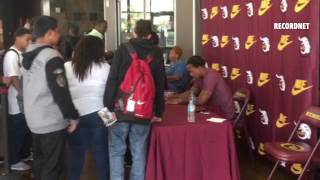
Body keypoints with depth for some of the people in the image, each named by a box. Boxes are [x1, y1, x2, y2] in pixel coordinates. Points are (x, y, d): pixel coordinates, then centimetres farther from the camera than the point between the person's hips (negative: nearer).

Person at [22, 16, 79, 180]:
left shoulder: (28, 54, 8)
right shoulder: (51, 57, -20)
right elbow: (60, 91, -22)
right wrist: (72, 116, -11)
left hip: (33, 119, 9)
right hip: (52, 121, -8)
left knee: (39, 162, 20)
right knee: (52, 166, 1)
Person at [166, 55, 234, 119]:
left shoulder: (210, 76, -24)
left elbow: (201, 100, -26)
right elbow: (190, 93, 13)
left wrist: (180, 100, -16)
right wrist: (174, 97, -1)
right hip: (213, 110, 8)